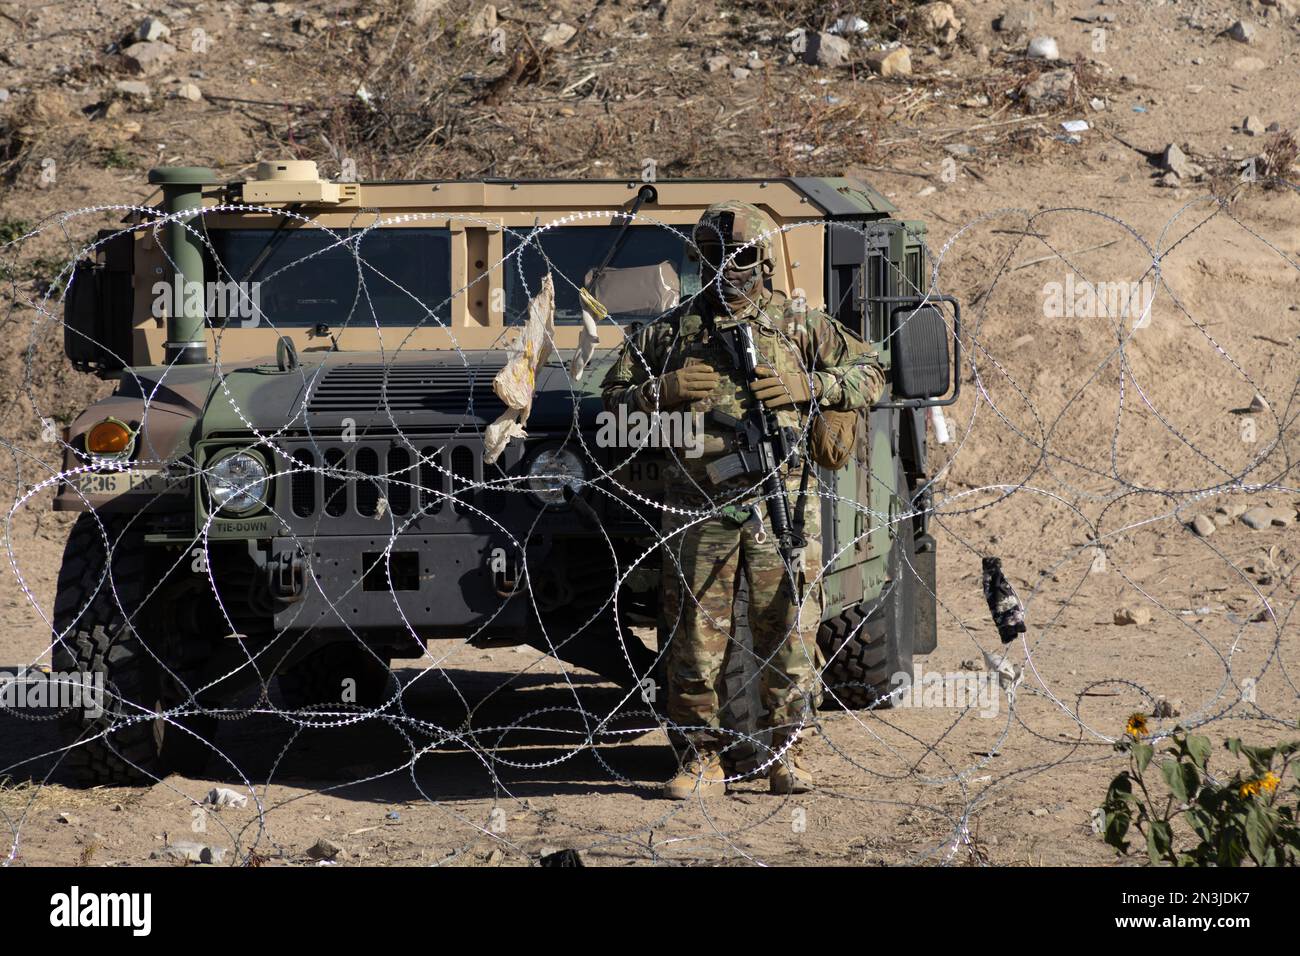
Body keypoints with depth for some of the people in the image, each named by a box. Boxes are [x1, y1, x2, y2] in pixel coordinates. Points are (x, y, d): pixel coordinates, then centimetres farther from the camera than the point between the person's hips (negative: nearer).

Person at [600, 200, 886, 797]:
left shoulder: (798, 325, 9)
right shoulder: (671, 332, 11)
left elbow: (870, 377, 10)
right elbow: (614, 397, 14)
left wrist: (807, 386, -5)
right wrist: (664, 389, -5)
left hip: (781, 504, 0)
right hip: (699, 506, 0)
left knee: (788, 633, 0)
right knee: (695, 636, -1)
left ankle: (788, 754, 10)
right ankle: (700, 760, 5)